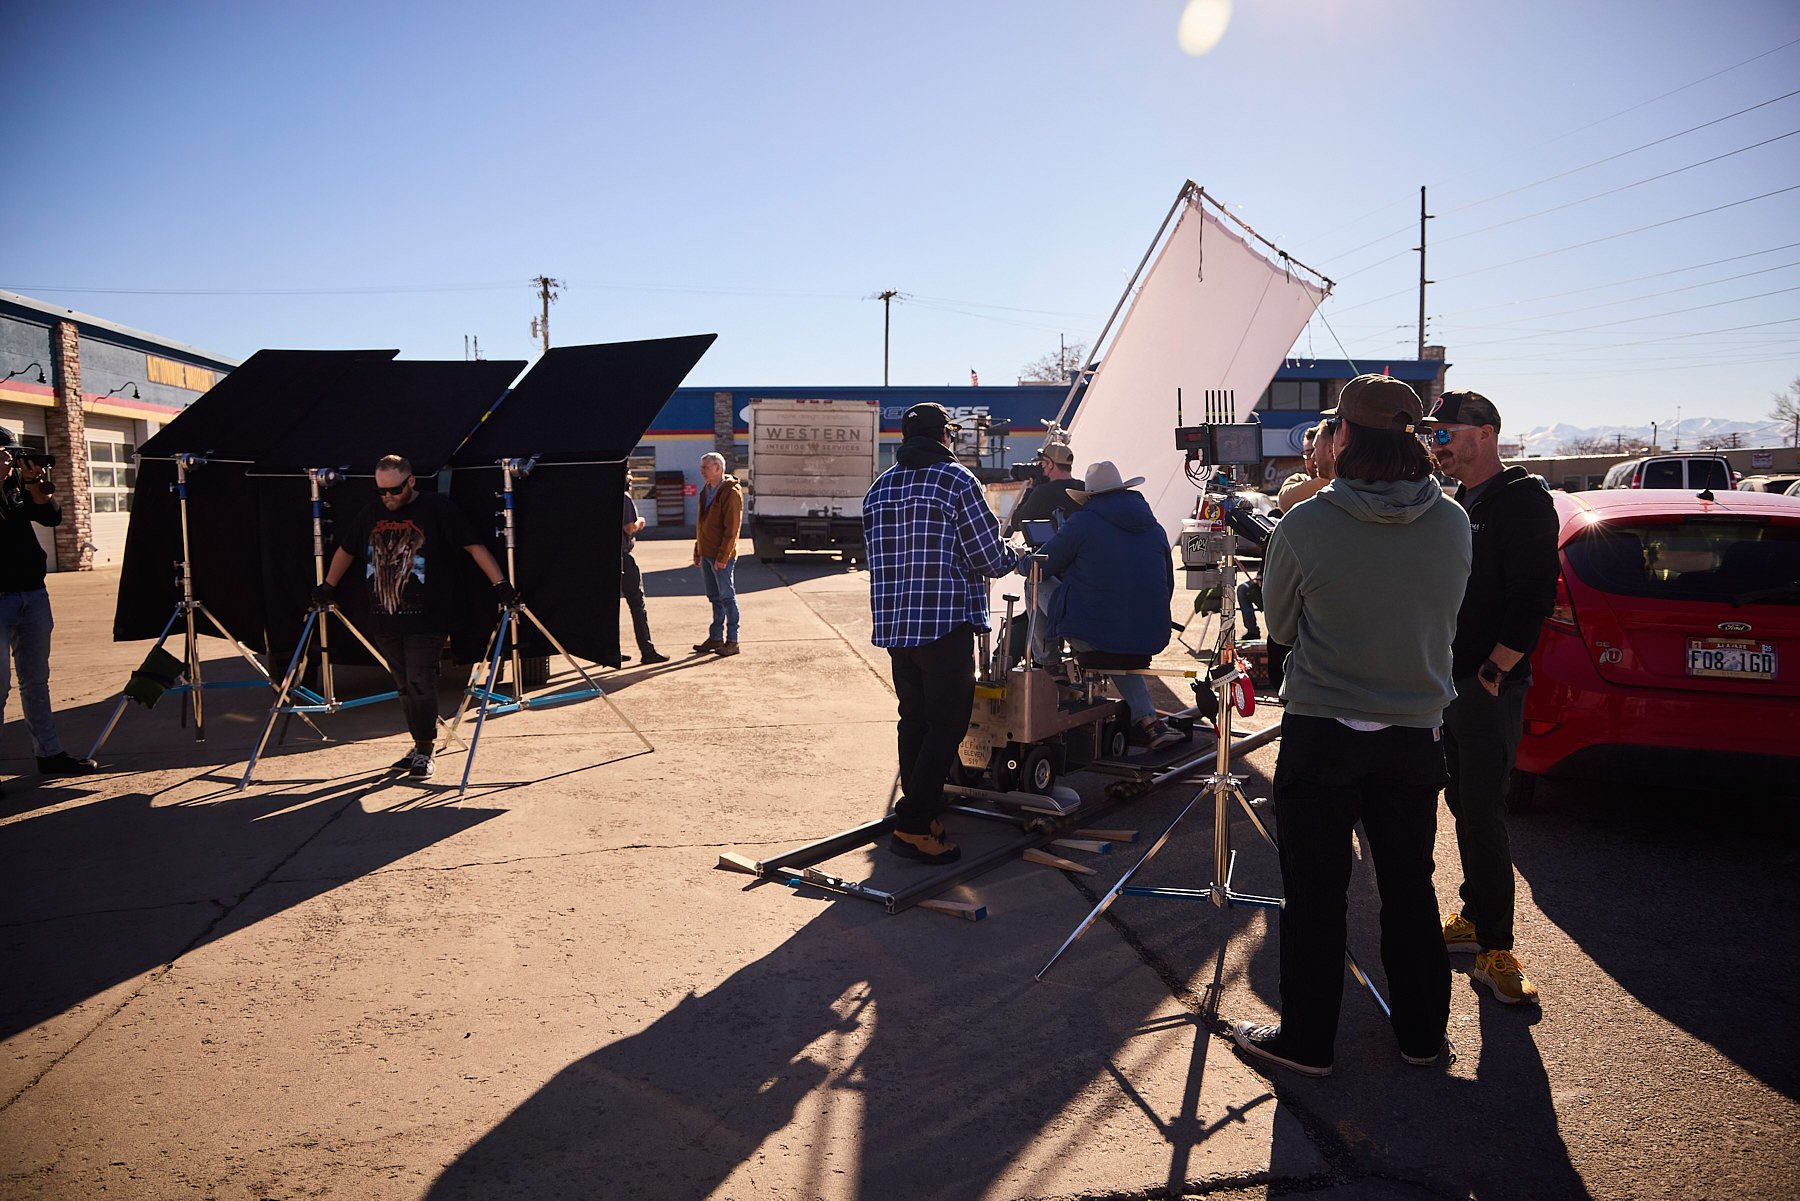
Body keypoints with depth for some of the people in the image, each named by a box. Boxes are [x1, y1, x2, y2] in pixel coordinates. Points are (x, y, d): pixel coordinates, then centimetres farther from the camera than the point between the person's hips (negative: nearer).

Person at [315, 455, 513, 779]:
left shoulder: (437, 508, -5)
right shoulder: (371, 512, 11)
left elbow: (474, 546, -10)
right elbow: (346, 550, 25)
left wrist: (499, 583, -17)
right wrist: (328, 587, 29)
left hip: (426, 619, -6)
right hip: (384, 619, 6)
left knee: (419, 683, -9)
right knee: (404, 687, 11)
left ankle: (425, 752, 2)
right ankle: (419, 747, 22)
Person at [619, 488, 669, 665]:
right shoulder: (624, 498, -13)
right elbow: (629, 528, -18)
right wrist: (639, 522, 2)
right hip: (622, 557, -8)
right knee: (637, 603, -3)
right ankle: (647, 651, -3)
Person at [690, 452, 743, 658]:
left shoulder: (731, 493, -13)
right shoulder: (706, 492, 15)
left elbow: (732, 528, -18)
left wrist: (722, 556, -21)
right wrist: (698, 552, 18)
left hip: (722, 556, -8)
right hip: (706, 554, 8)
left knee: (727, 597, -3)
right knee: (715, 598, 13)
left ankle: (732, 641, 3)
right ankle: (715, 638, 21)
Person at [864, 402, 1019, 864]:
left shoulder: (879, 488, 11)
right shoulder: (957, 480, -8)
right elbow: (991, 558, -8)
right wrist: (1014, 556, 14)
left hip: (893, 625, 7)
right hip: (946, 623, -7)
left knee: (914, 722, 15)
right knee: (947, 725, 0)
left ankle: (924, 814, 23)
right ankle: (913, 827, -3)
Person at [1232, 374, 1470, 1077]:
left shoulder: (1305, 526, -15)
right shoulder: (1453, 524, -3)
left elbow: (1279, 628, -1)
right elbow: (1444, 621, 10)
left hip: (1320, 733, -4)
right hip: (1414, 731, 4)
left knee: (1315, 893, 7)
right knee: (1409, 886, 17)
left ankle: (1306, 1042, 18)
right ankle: (1422, 1034, 30)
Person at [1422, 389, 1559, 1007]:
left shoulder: (1521, 500, -11)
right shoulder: (1459, 502, 16)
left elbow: (1535, 597, -17)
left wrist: (1492, 672, -18)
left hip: (1489, 686, -8)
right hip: (1449, 681, 8)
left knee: (1482, 817, -6)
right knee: (1465, 808, 15)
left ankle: (1496, 950, 2)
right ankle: (1475, 917, 27)